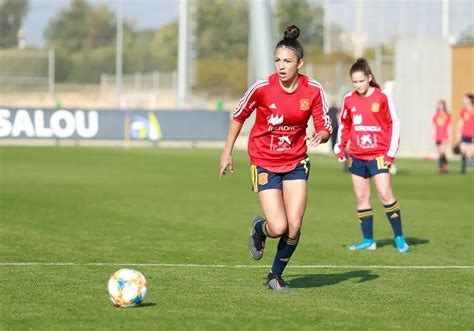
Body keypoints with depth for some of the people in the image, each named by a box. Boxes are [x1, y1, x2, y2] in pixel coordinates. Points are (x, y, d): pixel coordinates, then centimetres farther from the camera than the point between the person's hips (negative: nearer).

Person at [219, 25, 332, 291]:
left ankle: (276, 275, 19)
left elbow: (325, 129, -3)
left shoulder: (314, 90, -11)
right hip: (264, 162, -2)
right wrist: (227, 152, 7)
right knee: (279, 227, -14)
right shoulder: (262, 87, -16)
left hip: (296, 162, 2)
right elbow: (239, 116, 2)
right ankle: (259, 229, 25)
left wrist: (318, 137, -27)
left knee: (294, 227, -7)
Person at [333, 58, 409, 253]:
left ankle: (399, 238, -4)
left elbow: (394, 124, -2)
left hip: (378, 154, -4)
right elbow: (344, 125, 18)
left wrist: (391, 152, -6)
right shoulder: (349, 100, 5)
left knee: (385, 195, -12)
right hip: (356, 156, 4)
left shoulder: (382, 97, -6)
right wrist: (340, 147, 7)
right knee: (361, 197, 5)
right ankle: (368, 240, 12)